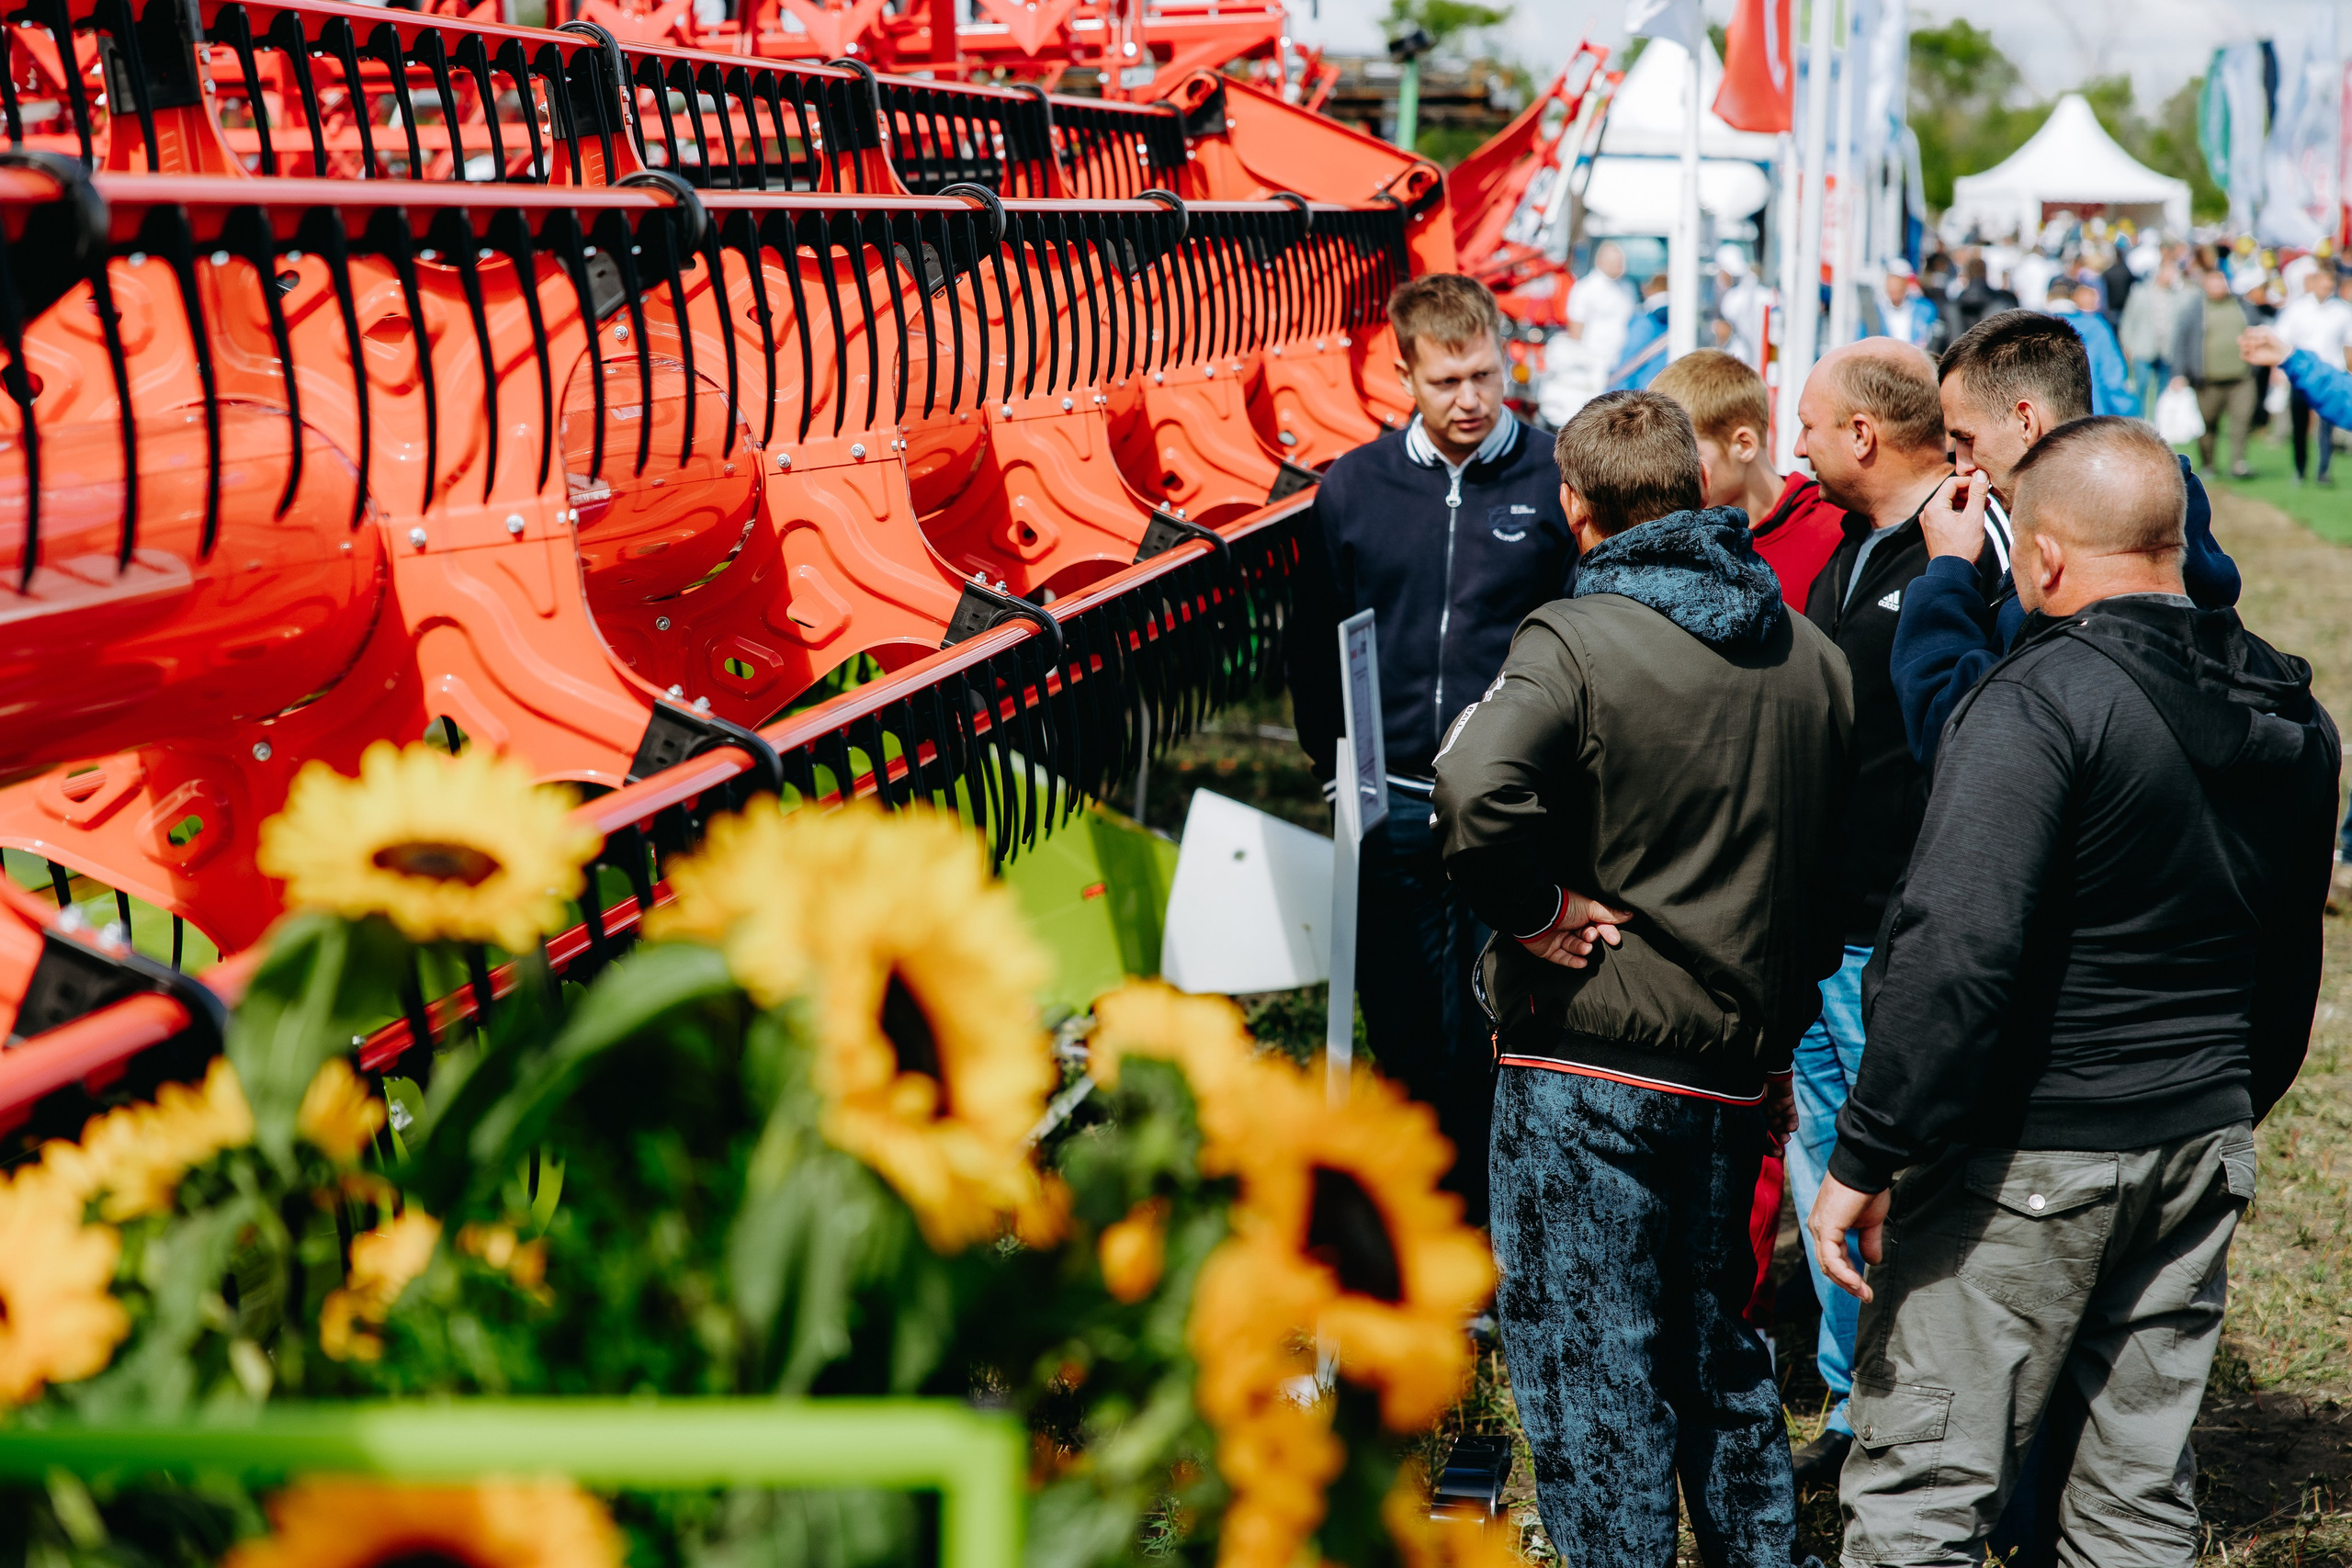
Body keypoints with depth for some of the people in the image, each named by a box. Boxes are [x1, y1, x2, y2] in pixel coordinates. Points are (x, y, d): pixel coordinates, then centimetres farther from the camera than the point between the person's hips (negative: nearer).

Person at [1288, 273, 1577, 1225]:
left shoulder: (1555, 486, -1)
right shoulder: (1353, 488, 7)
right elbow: (1312, 639, 16)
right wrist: (1331, 757, 8)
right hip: (1392, 813, 3)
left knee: (1490, 1041, -1)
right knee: (1402, 1037, 9)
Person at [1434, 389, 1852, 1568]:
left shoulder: (1579, 640, -14)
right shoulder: (1811, 657, 7)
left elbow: (1477, 789, -33)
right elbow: (1848, 863, 15)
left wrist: (1536, 910, -17)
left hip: (1590, 1057, -7)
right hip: (1738, 1062, 7)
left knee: (1588, 1357, 2)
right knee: (1712, 1333, 22)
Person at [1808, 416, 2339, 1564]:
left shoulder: (2040, 701, -17)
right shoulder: (2291, 715, 8)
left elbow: (1956, 954, -25)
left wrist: (1866, 1156, -20)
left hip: (2029, 1158, -7)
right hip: (2203, 1145, 8)